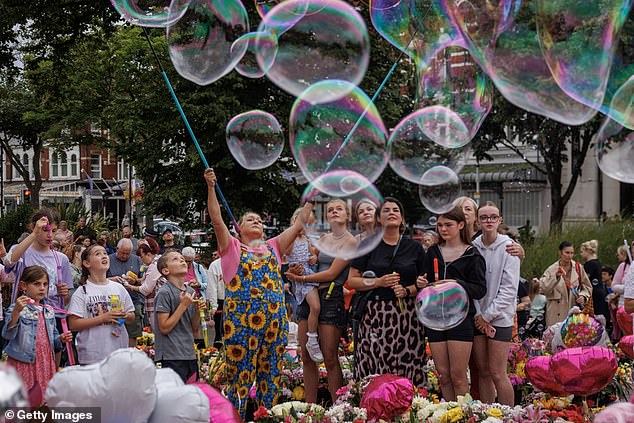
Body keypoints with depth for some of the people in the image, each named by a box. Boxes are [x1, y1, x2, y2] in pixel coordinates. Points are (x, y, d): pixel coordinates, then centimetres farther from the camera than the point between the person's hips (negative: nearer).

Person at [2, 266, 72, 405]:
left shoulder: (48, 311, 11)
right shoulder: (16, 309, -8)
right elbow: (7, 335, -20)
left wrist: (61, 339, -1)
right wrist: (16, 312, -34)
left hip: (45, 362, 6)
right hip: (23, 363, -6)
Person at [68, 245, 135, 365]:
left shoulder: (118, 288, 10)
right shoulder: (82, 292, -3)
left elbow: (132, 317, 16)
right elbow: (73, 324, -11)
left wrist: (126, 315, -8)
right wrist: (103, 318, -17)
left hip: (119, 352, 4)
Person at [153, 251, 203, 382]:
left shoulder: (191, 292, 12)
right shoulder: (164, 293, -10)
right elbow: (164, 328, -15)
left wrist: (197, 310, -2)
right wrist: (183, 305, -13)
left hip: (189, 354, 7)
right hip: (172, 357, -7)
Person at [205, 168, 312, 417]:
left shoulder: (272, 248, 18)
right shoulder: (232, 248, 8)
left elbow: (300, 223, 16)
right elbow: (217, 219, -4)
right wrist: (211, 188, -13)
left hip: (275, 319, 4)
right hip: (241, 319, -4)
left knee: (271, 376, 7)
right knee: (240, 376, -2)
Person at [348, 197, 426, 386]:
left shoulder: (414, 247, 12)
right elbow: (352, 280, 5)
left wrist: (407, 290, -8)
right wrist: (379, 282, -8)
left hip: (407, 313, 1)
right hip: (375, 314, -1)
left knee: (407, 371, -7)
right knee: (374, 371, -9)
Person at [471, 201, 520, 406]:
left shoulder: (508, 247, -6)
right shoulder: (473, 247, 3)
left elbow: (509, 289, -9)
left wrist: (487, 315, -9)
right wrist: (478, 315, -8)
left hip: (500, 317, -3)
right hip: (478, 317, 4)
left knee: (497, 373, -6)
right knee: (483, 372, 7)